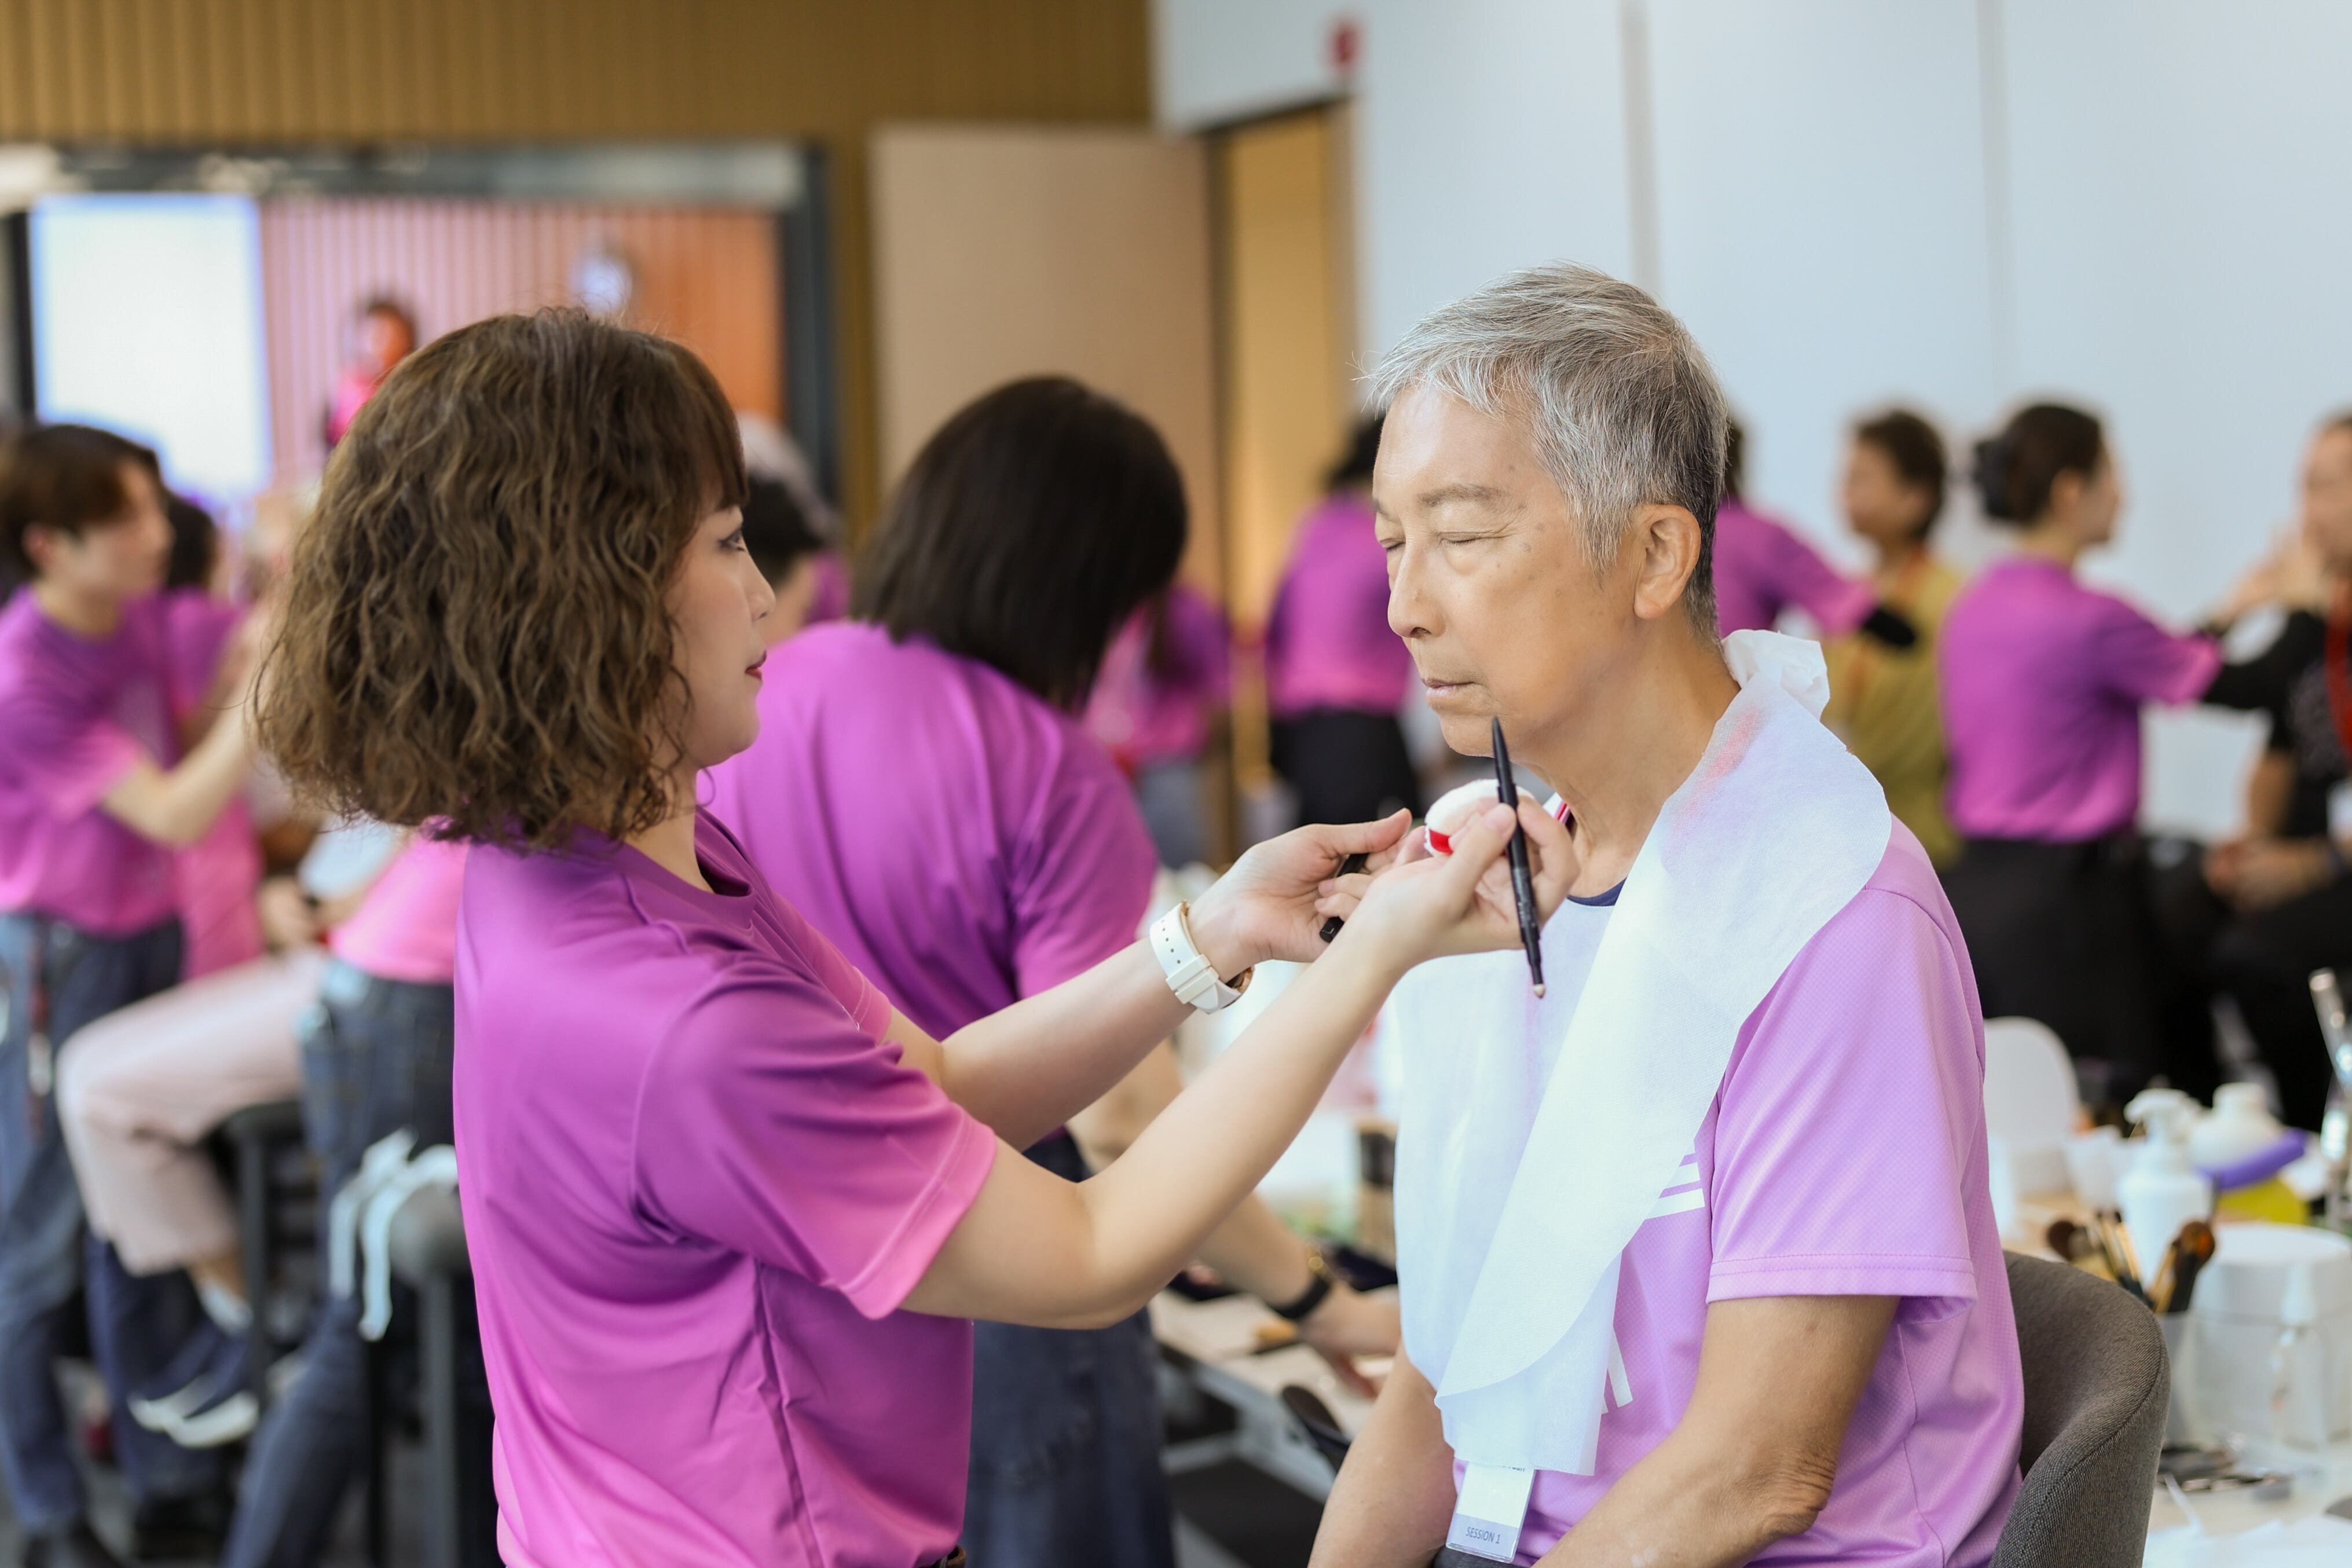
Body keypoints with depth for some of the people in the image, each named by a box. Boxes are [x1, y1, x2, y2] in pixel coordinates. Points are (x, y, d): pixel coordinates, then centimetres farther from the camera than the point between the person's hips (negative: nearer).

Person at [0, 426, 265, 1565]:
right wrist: (267, 686, -28)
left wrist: (241, 666, -6)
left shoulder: (139, 615, -1)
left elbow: (192, 738, 11)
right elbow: (174, 813, -25)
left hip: (148, 935, 7)